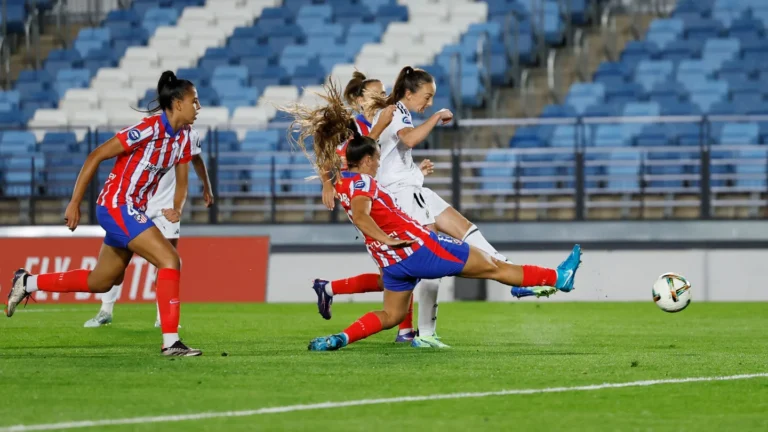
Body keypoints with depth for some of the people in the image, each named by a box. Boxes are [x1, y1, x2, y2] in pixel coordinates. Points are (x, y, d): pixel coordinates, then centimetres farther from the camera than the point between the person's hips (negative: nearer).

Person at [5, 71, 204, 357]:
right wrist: (74, 203, -15)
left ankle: (27, 283, 33)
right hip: (116, 205, -9)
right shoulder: (149, 129, -20)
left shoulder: (185, 137, 5)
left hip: (131, 212, 9)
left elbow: (181, 181, 16)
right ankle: (170, 342, -19)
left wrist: (176, 210, -5)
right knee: (170, 260, -20)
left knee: (101, 282, 17)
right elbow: (96, 156, -17)